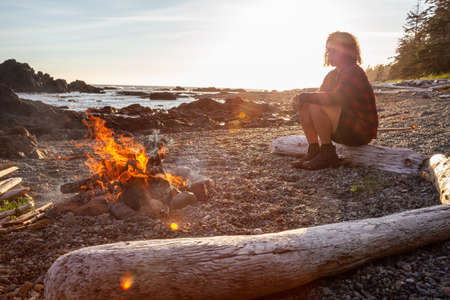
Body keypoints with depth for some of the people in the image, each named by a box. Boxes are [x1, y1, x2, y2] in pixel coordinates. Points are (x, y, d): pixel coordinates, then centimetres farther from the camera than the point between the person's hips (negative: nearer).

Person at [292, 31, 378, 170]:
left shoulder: (353, 72, -15)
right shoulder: (333, 75, 13)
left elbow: (335, 98, -29)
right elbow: (320, 96, 11)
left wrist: (304, 96, -22)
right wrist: (301, 99, -10)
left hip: (361, 131, -9)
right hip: (343, 128, 9)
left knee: (316, 106, -27)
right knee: (304, 106, -1)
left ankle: (328, 154, -18)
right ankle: (313, 150, -6)